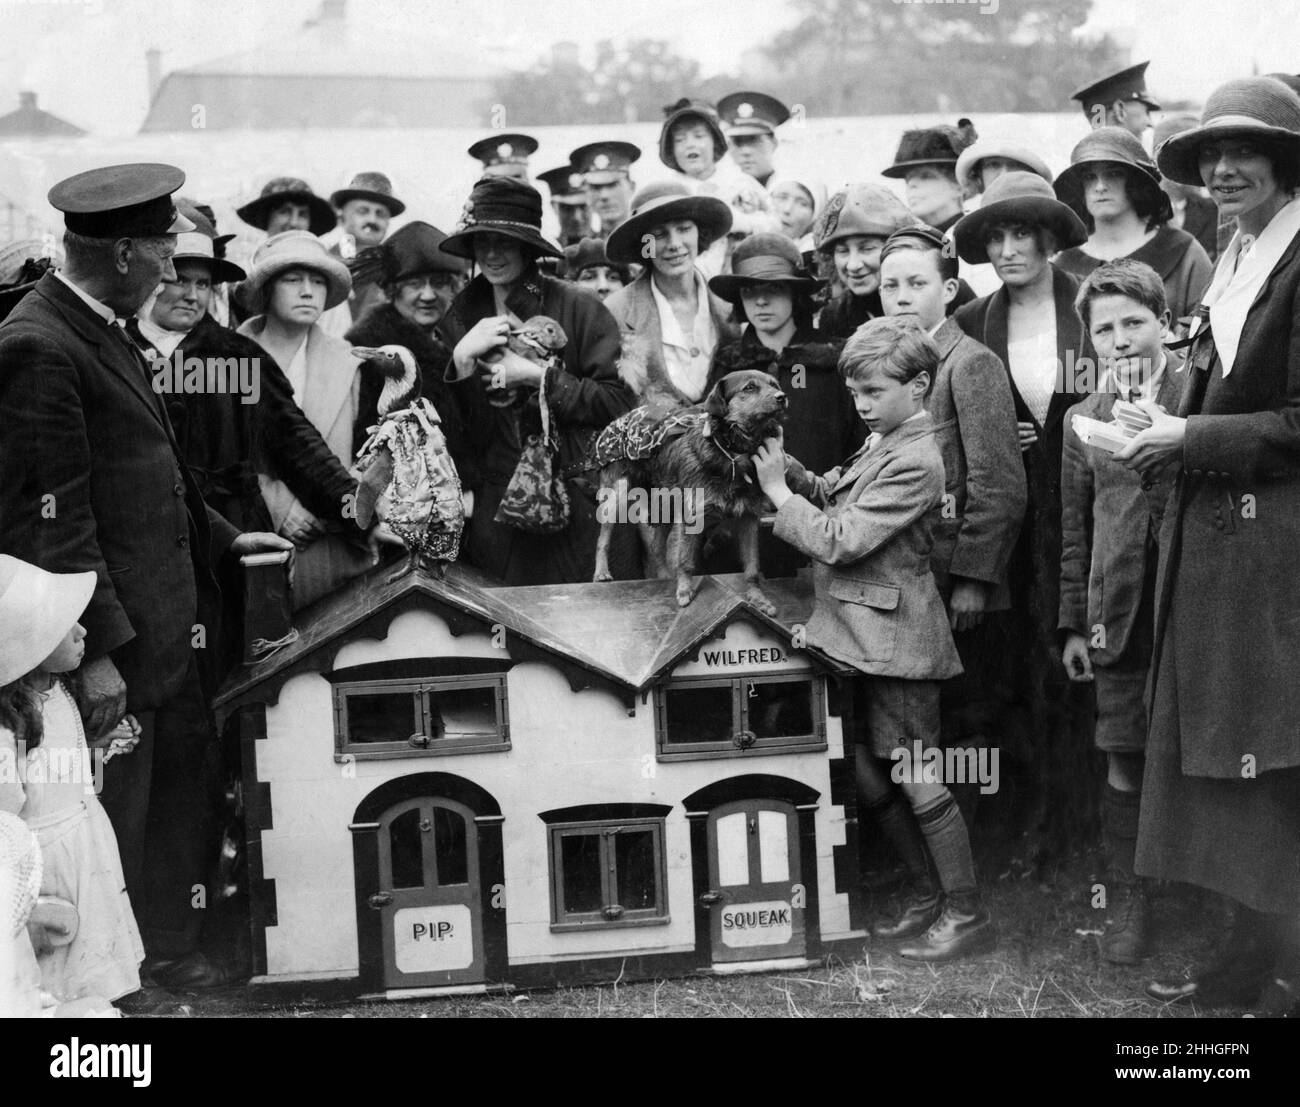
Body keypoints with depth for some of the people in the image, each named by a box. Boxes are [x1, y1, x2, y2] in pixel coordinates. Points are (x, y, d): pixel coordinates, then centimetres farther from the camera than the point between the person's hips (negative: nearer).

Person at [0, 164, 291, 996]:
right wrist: (97, 649, -22)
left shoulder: (105, 332, 12)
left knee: (180, 796, 19)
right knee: (115, 819, 3)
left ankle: (174, 954, 35)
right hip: (112, 632, -10)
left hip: (165, 624, 10)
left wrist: (222, 538, 19)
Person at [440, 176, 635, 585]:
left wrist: (536, 375, -15)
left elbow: (621, 401, -12)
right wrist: (462, 359, -10)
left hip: (582, 504, -3)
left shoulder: (578, 309, -6)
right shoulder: (461, 318, 7)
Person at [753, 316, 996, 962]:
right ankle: (927, 896, 27)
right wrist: (786, 468, 1)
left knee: (916, 778, -1)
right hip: (862, 638, 10)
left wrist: (777, 491, -11)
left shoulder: (915, 461, -18)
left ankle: (967, 914, 12)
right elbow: (833, 497, 18)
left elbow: (839, 541, -21)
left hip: (895, 638, -10)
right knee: (868, 776, 14)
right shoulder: (883, 443, 12)